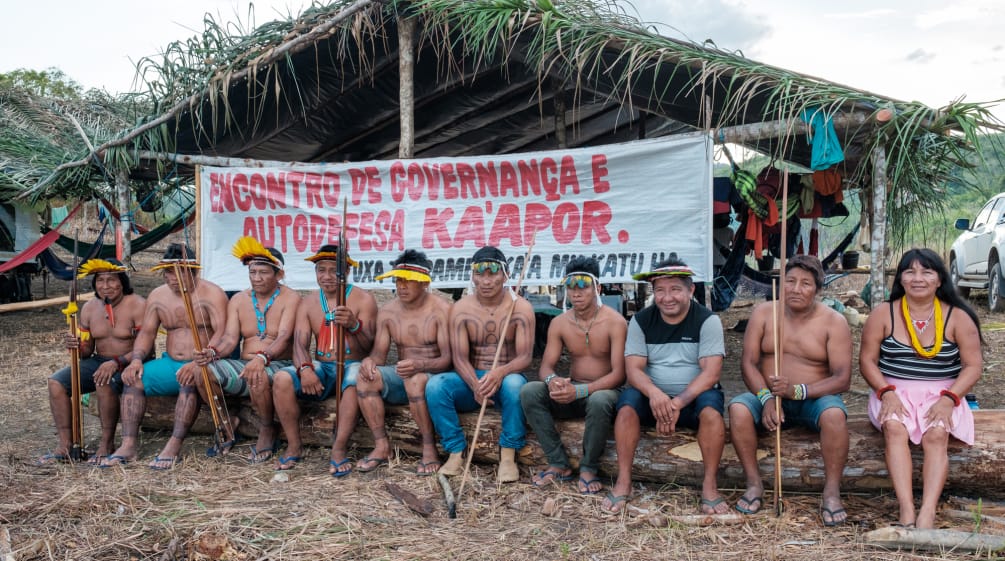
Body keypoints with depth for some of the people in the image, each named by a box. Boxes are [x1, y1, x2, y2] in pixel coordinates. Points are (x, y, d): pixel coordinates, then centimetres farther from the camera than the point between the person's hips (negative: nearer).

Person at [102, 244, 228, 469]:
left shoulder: (212, 294, -9)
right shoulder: (158, 295, 11)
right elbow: (146, 332, 11)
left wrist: (199, 363, -34)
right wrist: (136, 359, -10)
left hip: (202, 365, -6)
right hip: (170, 363, 6)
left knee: (189, 380, -36)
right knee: (133, 378, -16)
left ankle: (174, 446, -35)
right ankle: (128, 445, -19)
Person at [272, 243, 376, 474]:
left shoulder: (363, 299, 0)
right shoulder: (308, 302, 11)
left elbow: (370, 346, -9)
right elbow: (300, 343, 0)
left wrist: (354, 324, -32)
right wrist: (305, 369, -23)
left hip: (353, 365, -4)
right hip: (321, 367, 4)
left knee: (355, 382, -39)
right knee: (281, 379, -24)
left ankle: (339, 449, -30)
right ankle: (294, 445, -10)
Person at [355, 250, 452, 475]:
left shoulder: (441, 310, -10)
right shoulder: (387, 311, 5)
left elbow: (448, 358, -16)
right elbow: (379, 354, 4)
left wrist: (419, 365, -36)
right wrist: (370, 361, -21)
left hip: (433, 375, -5)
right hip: (401, 376, 5)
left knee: (415, 380, -38)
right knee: (365, 377, -23)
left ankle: (429, 448, -21)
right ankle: (382, 446, -14)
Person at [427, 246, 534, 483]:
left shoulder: (520, 308, -5)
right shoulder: (461, 308, -1)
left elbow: (525, 357, -14)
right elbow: (459, 357, -8)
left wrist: (500, 373, -36)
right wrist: (475, 385, -30)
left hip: (505, 377, -2)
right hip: (471, 379, 2)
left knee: (514, 383, -37)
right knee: (435, 385, -27)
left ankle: (508, 455, -24)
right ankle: (456, 453, -18)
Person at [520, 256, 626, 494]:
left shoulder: (615, 322, -12)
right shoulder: (559, 323, 2)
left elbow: (618, 374, -18)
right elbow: (546, 366, 0)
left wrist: (579, 391, -31)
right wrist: (552, 380, -27)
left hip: (604, 391, -4)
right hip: (571, 391, 4)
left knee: (599, 401, -40)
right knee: (529, 391, -21)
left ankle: (589, 468, -15)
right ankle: (559, 464, -14)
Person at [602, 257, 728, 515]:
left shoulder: (707, 320, -8)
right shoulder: (641, 321, -1)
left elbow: (711, 372, -16)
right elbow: (633, 369, -8)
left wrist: (678, 402, -30)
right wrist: (653, 392, -31)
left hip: (693, 396, -1)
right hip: (653, 398, 2)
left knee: (711, 406, -33)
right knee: (628, 401, -27)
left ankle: (710, 484, -21)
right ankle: (623, 481, -20)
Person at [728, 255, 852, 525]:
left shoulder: (833, 322, -4)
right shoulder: (764, 313, 2)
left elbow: (843, 378, -12)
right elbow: (748, 362, -3)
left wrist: (798, 391, -27)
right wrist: (766, 398, -22)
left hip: (814, 398, -2)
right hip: (769, 396, 2)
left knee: (834, 414, -34)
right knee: (738, 408, -28)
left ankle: (832, 493, -19)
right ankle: (754, 484, -14)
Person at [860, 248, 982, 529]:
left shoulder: (957, 317, 2)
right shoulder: (883, 314, 2)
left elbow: (973, 365, 1)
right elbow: (867, 360, 2)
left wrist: (948, 398, -15)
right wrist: (887, 392, -15)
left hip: (940, 396, 0)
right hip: (895, 393, 0)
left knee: (936, 434, -31)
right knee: (895, 428, -31)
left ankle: (927, 514, -40)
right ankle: (906, 511, -38)